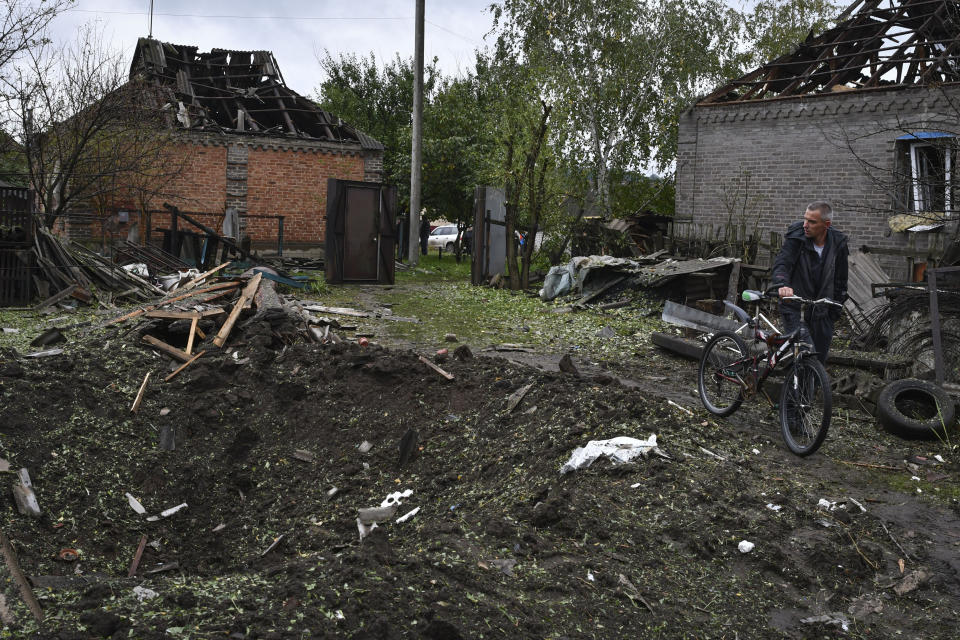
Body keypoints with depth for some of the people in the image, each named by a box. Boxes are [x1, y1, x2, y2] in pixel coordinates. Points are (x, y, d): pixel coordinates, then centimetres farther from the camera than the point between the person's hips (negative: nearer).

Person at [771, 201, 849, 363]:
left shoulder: (838, 244, -2)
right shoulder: (796, 237, -11)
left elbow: (841, 280, 8)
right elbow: (781, 263, -24)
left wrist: (836, 311, 8)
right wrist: (782, 285, -45)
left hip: (822, 313, 3)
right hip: (795, 307, -3)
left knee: (819, 359, 7)